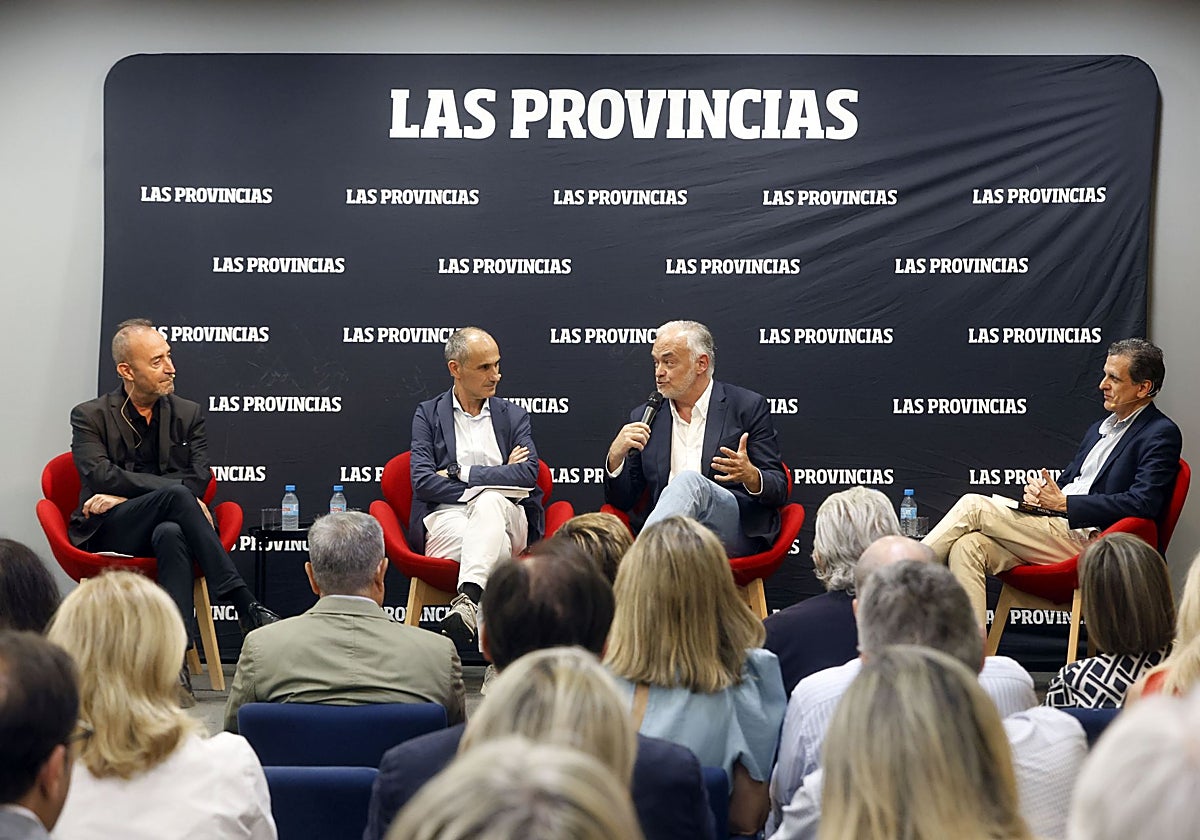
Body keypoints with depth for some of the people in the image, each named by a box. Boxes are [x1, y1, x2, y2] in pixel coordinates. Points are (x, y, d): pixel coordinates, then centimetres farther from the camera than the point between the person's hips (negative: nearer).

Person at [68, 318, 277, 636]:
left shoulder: (188, 414, 13)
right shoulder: (90, 416, 6)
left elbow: (198, 479, 0)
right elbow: (101, 476, -10)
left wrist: (125, 495, -11)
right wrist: (176, 487, -18)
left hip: (165, 528, 2)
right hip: (107, 534, -2)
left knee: (171, 533, -37)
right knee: (176, 496, -32)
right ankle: (245, 605, -37)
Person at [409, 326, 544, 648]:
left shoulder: (514, 416, 17)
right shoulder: (428, 414, 13)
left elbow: (529, 474, -2)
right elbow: (423, 481, -2)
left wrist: (462, 473, -7)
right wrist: (496, 478, -7)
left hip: (505, 518, 1)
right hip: (446, 518, -1)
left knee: (488, 502, -37)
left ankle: (467, 601, -55)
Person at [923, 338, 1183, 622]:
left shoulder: (1162, 434, -3)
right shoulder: (1099, 429, 25)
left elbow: (1142, 504, -17)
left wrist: (1063, 503, -15)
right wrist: (1038, 492, 1)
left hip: (1087, 540, -8)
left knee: (973, 505, -17)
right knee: (967, 547, -19)